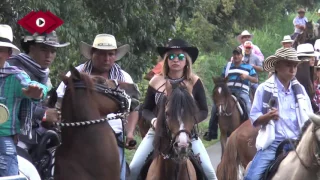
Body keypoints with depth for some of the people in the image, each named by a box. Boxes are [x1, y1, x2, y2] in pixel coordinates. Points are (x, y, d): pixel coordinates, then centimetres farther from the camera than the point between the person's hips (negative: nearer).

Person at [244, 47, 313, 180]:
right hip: (273, 144, -3)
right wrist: (268, 116, -21)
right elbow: (254, 119, -1)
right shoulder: (264, 89, -1)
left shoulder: (300, 89, 9)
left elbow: (309, 118, 15)